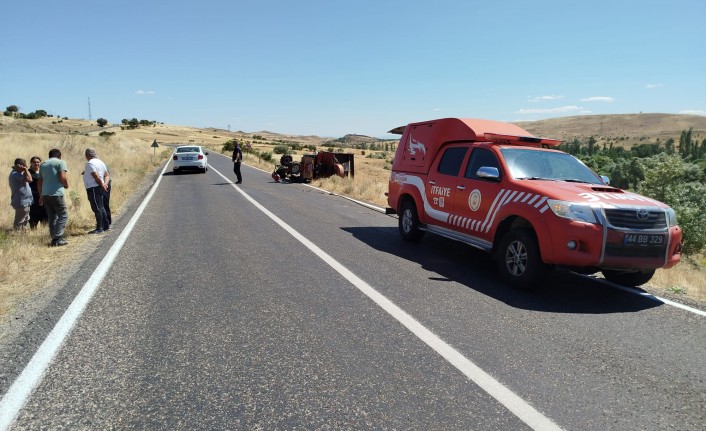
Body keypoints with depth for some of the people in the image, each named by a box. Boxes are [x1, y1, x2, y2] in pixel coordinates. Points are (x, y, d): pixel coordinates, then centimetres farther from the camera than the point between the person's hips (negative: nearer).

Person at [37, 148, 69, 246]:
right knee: (63, 215, -1)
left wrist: (41, 196, 27)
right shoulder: (60, 162, 1)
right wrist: (66, 185, 6)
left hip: (45, 194, 7)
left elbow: (39, 182, 21)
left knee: (51, 216, 12)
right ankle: (57, 239, -11)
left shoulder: (43, 165, 20)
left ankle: (55, 238, 12)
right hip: (56, 193, -7)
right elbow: (62, 177, -13)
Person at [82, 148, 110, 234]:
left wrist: (102, 184, -8)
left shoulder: (90, 163, -14)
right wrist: (104, 183, 5)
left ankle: (99, 228, -5)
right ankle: (106, 225, 20)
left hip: (93, 188, -10)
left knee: (97, 208, -7)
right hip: (99, 188, 10)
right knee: (101, 207, 16)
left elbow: (96, 176, -20)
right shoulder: (100, 162, 15)